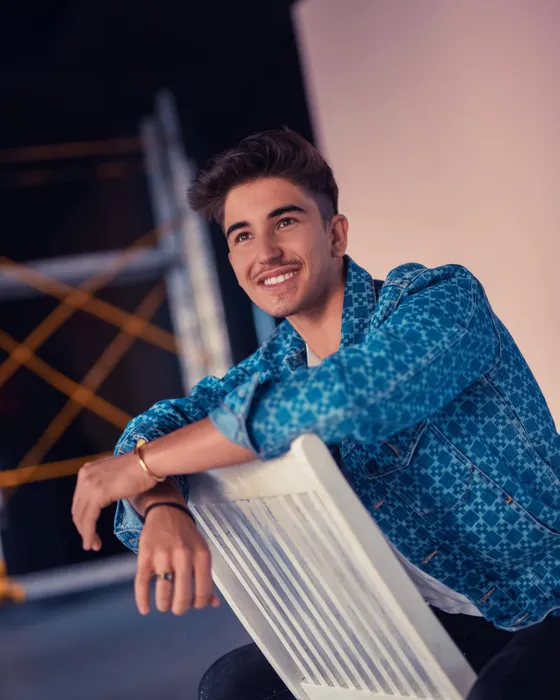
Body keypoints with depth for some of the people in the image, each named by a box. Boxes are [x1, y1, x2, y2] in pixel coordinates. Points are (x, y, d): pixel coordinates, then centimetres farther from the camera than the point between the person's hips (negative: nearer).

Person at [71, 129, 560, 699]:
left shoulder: (440, 298, -18)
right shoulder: (276, 364, 3)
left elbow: (350, 397, -34)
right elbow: (158, 425, 2)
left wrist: (142, 463, -27)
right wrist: (162, 508, -23)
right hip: (436, 623, 6)